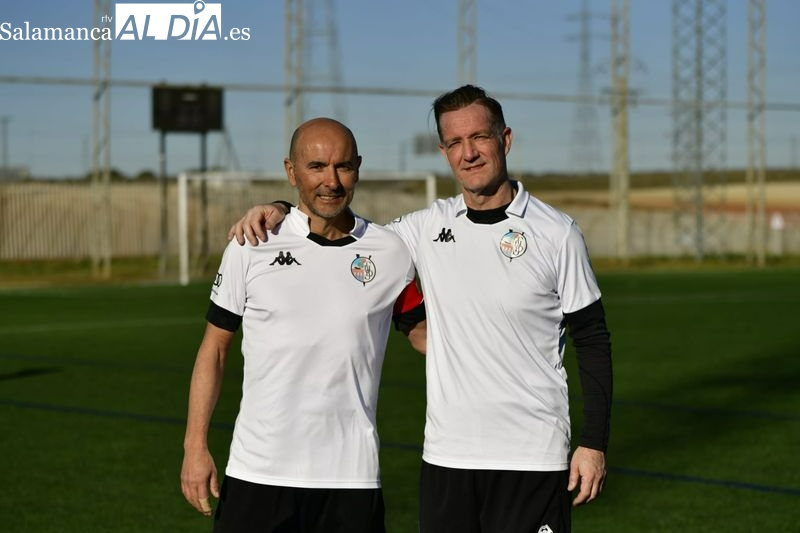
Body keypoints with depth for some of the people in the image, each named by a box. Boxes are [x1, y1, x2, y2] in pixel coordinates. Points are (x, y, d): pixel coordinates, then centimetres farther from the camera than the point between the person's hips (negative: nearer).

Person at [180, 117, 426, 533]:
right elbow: (215, 346, 5)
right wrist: (195, 446, -1)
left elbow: (421, 332, 13)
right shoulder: (252, 247, 0)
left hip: (351, 476, 1)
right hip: (257, 473, -1)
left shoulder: (390, 252, 3)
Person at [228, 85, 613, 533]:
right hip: (446, 457, 3)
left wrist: (594, 444, -5)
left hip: (532, 460, -3)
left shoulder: (556, 233, -3)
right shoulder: (428, 228, 5)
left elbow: (593, 341, 0)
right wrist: (280, 213, 0)